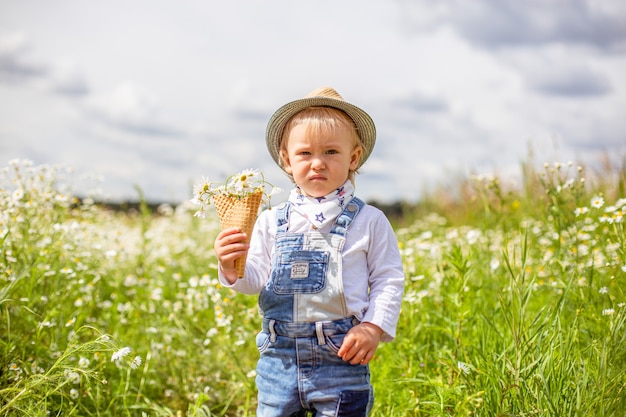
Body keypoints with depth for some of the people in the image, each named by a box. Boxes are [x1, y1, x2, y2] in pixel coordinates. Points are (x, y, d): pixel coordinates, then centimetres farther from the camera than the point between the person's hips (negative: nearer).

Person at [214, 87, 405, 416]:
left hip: (341, 356, -2)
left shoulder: (369, 221, -1)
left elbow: (389, 280, 1)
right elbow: (256, 278, 2)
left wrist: (373, 327, -11)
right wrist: (232, 269, -19)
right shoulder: (271, 222, 5)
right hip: (279, 358, 3)